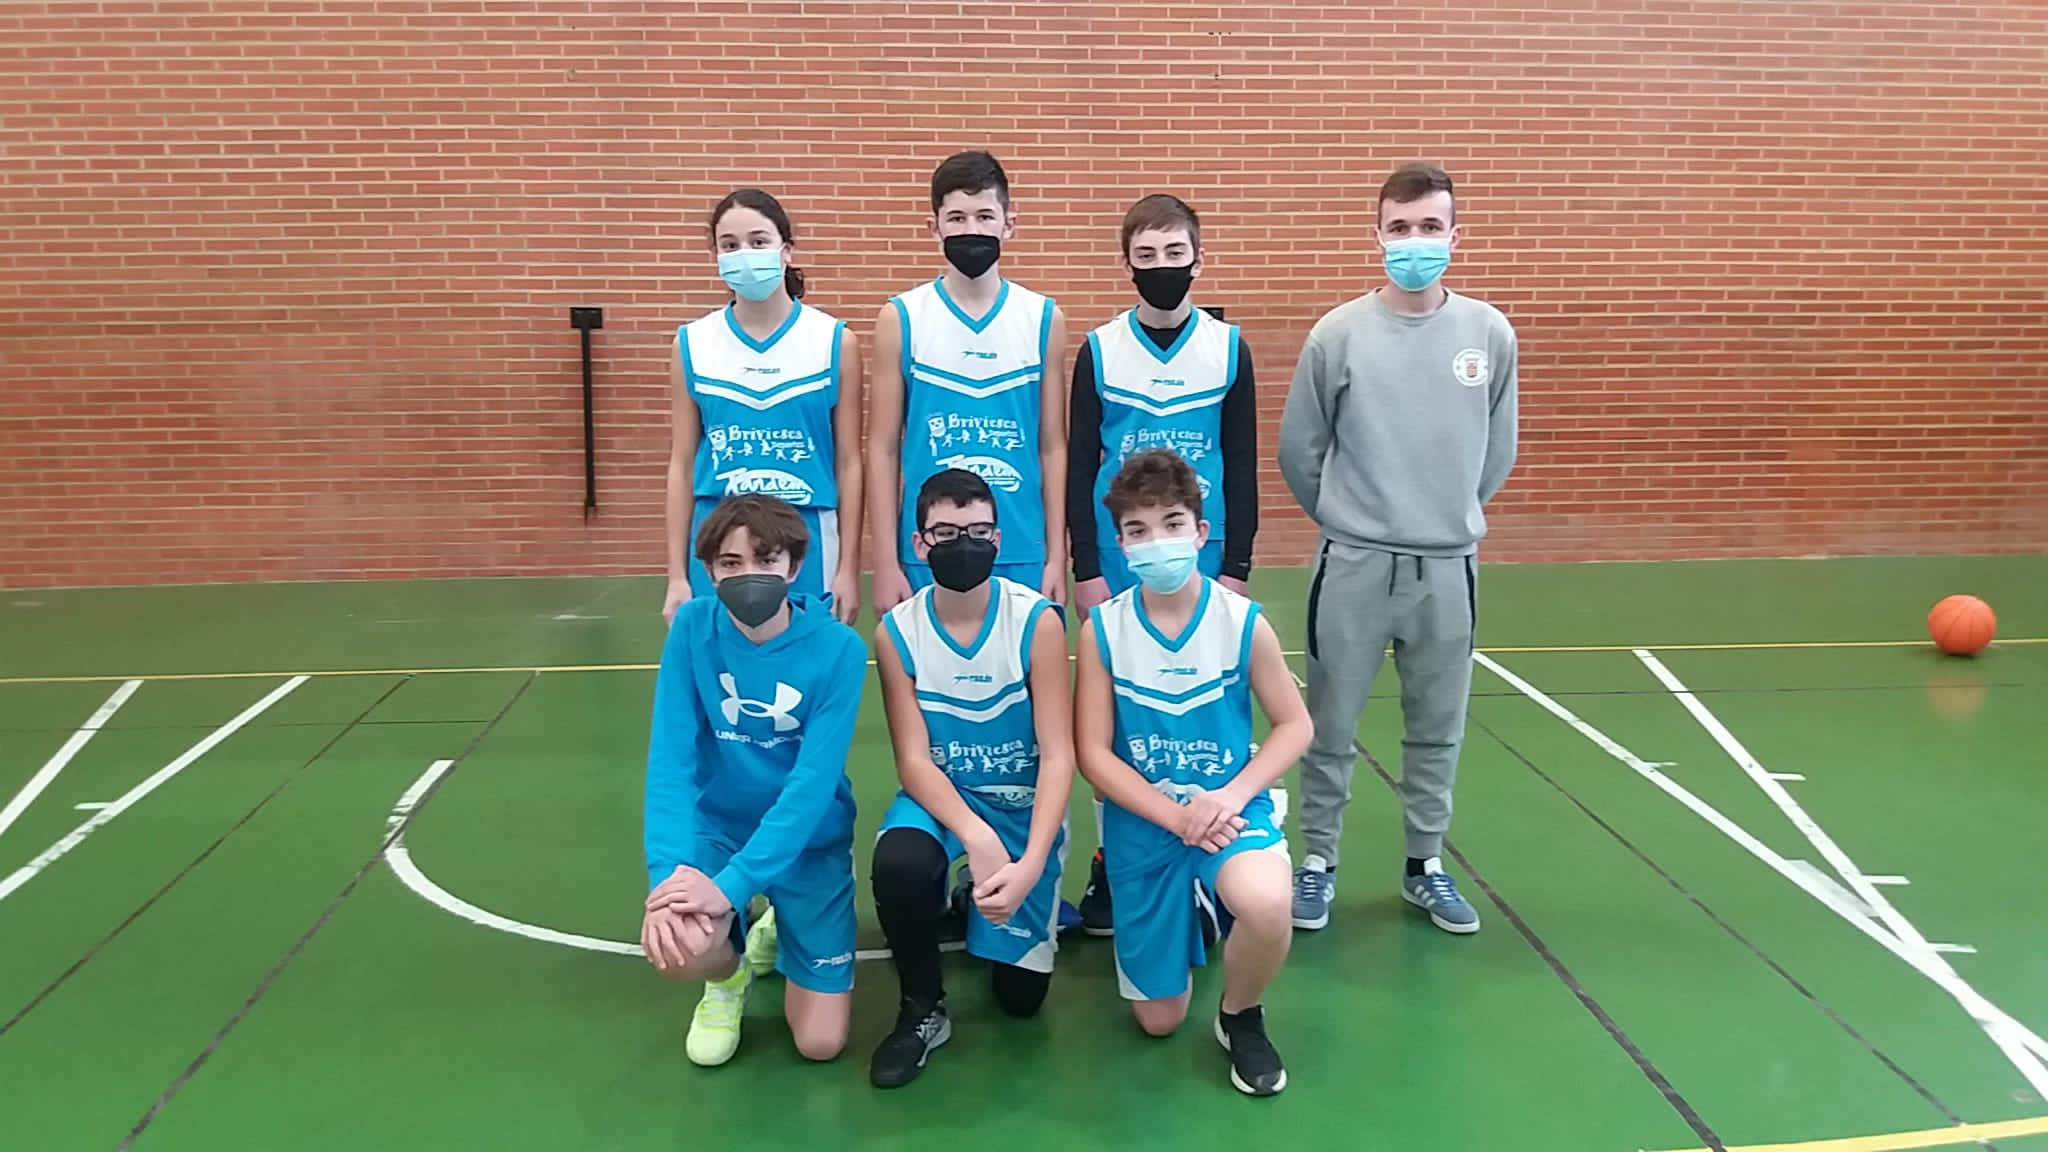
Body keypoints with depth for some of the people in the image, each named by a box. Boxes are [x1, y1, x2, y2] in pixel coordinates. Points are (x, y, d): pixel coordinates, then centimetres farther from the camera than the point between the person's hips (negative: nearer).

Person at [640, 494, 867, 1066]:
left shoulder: (838, 648, -20)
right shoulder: (692, 628, -14)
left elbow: (813, 782, -24)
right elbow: (670, 758, -16)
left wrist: (732, 884, -33)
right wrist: (669, 869, -30)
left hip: (809, 841, 0)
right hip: (718, 826, 1)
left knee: (820, 1041, -2)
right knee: (677, 945, -32)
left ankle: (777, 936, 31)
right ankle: (728, 973, 8)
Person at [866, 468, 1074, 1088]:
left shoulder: (1037, 621, -17)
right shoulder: (896, 632, -12)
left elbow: (1058, 756, -18)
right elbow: (913, 761, -15)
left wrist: (1030, 864, -30)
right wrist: (977, 839, -32)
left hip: (1024, 801, 0)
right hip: (940, 796, 1)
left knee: (1022, 993, -1)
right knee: (898, 862, -36)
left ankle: (980, 907, 33)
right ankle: (922, 1009, -8)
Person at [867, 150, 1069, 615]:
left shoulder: (1044, 319, 5)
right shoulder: (901, 319, 1)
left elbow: (1052, 448, 7)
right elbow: (883, 449, 2)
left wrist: (1057, 558, 3)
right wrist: (886, 563, -2)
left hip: (1022, 557, 1)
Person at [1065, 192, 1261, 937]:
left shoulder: (1229, 349, 4)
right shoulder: (1098, 351, 2)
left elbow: (1243, 467, 4)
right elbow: (1079, 468, 2)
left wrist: (1236, 567, -1)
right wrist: (1085, 570, -3)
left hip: (1204, 565, 0)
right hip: (1117, 567, 0)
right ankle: (1110, 865, 17)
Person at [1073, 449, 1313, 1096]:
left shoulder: (1244, 623, -11)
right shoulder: (1101, 631, -11)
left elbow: (1294, 725, -3)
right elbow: (1093, 753, -9)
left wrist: (1231, 795, -18)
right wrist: (1175, 817, -19)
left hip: (1228, 806, -1)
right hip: (1141, 819, 1)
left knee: (1266, 905, -37)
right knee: (1158, 1020, 8)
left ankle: (1241, 1019, -1)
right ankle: (1194, 915, 42)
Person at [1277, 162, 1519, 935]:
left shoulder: (1490, 333, -1)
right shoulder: (1338, 334, -7)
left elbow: (1497, 451, 10)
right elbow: (1298, 451, 2)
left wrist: (1452, 517, 13)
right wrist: (1346, 520, 8)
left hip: (1448, 568, 2)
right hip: (1353, 566, -2)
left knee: (1437, 730, 14)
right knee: (1331, 726, 8)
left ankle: (1426, 866, 31)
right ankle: (1318, 862, 24)